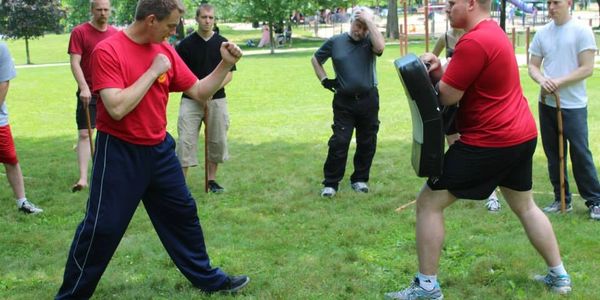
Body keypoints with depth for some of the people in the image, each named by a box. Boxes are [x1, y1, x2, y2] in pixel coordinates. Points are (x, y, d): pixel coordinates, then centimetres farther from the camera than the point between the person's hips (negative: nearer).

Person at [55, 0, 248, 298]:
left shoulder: (165, 50, 2)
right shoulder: (108, 50, -18)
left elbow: (199, 91, 7)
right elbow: (117, 108, -27)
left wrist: (226, 64, -6)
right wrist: (153, 71, -21)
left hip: (159, 149, 7)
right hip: (119, 153, -6)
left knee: (183, 213, 16)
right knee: (101, 227, -1)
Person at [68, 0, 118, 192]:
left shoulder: (115, 34, 7)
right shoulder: (80, 32, -5)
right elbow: (75, 62, -11)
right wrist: (84, 87, -22)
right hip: (89, 93, -4)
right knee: (84, 134, -9)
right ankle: (83, 178, -11)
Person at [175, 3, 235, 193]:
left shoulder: (222, 44, 5)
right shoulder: (186, 44, -1)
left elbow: (229, 74, 4)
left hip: (217, 99, 2)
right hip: (191, 99, -2)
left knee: (218, 141, 6)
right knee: (186, 140, -8)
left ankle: (212, 179, 21)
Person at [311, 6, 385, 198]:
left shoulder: (369, 42, 0)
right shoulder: (335, 42, 2)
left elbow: (380, 47, -25)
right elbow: (315, 59, 16)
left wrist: (369, 21, -20)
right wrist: (324, 80, 5)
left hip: (368, 100, 1)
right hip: (344, 101, -1)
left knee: (367, 142, 9)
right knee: (339, 142, -4)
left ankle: (359, 179, 24)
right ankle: (331, 183, 3)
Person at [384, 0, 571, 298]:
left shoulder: (474, 41, -21)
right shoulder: (492, 30, 12)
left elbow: (447, 96, -19)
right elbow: (463, 73, 15)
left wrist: (434, 71, -1)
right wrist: (439, 66, -5)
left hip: (490, 142, -10)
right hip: (522, 135, 10)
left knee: (428, 203, -1)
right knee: (525, 206, 25)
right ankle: (559, 276, 32)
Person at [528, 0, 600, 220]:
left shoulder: (582, 32, -6)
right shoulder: (542, 33, 8)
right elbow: (533, 65, 9)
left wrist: (559, 82, -17)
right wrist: (541, 80, -12)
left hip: (574, 105, -5)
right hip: (547, 103, 5)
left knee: (580, 153, -4)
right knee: (553, 153, 9)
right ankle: (562, 199, 20)